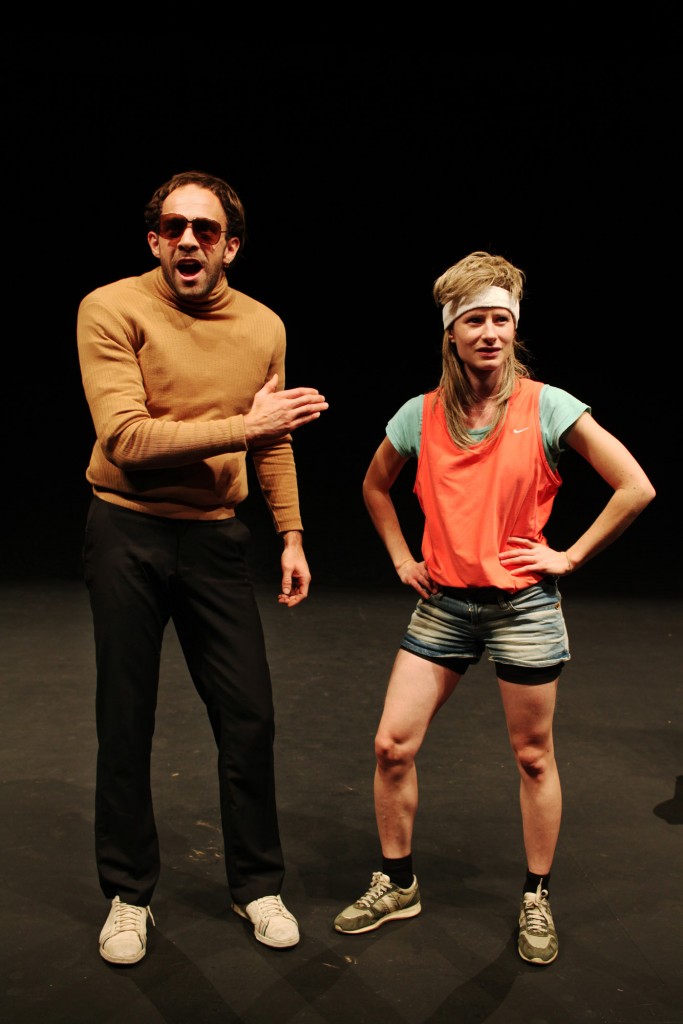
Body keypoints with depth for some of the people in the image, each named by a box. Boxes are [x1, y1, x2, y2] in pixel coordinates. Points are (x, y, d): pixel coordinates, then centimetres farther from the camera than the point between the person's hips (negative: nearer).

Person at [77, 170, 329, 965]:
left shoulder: (264, 327, 3)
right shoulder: (111, 310, -9)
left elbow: (274, 446, 11)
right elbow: (126, 439, -20)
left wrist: (291, 536, 7)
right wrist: (244, 425, -23)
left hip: (214, 538, 3)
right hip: (127, 535, -2)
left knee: (249, 717, 5)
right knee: (125, 722, 8)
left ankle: (258, 885, 26)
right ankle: (128, 894, 28)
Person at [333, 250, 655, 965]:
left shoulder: (547, 407, -9)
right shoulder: (422, 415, 0)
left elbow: (636, 487, -8)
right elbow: (375, 486, 18)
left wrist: (572, 556, -8)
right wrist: (402, 558, 9)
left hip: (523, 604, -2)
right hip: (443, 605, 3)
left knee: (533, 757, 10)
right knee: (392, 746, 0)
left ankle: (537, 901, 30)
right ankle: (396, 886, 23)